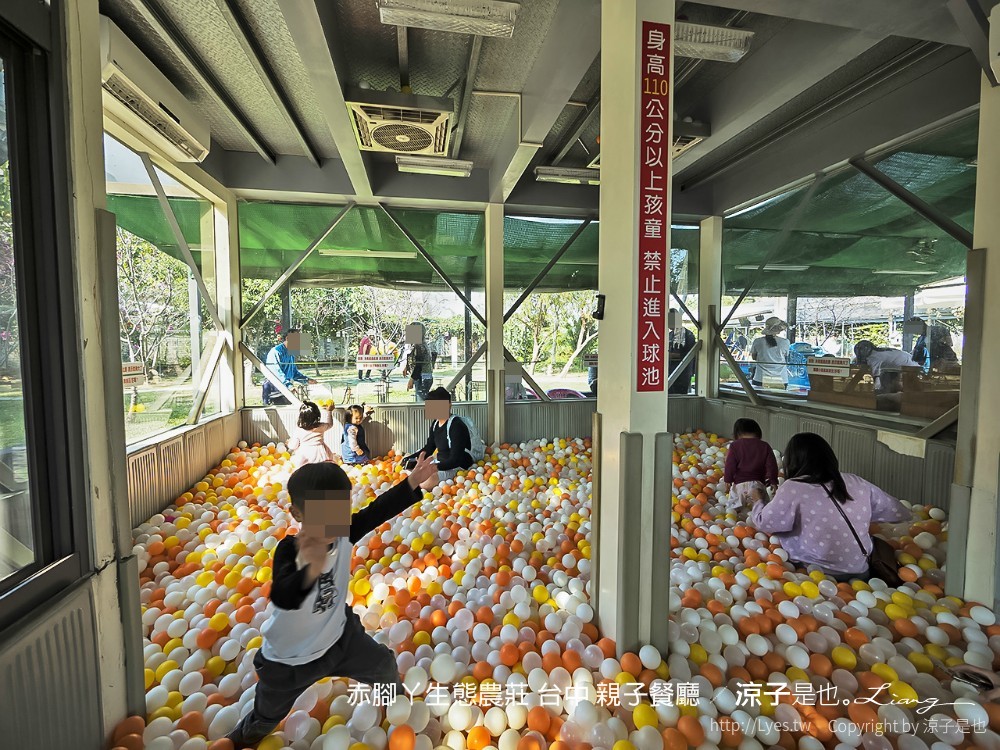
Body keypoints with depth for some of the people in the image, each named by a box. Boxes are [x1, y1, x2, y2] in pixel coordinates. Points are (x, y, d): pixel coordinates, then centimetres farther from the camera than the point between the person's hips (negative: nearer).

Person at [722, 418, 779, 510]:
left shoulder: (735, 445, -1)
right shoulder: (765, 447, 6)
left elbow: (730, 465, -3)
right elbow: (771, 466, 5)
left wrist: (728, 479, 6)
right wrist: (773, 481, 15)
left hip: (740, 483, -2)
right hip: (758, 483, 2)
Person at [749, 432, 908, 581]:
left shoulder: (793, 488, -15)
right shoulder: (857, 483, 0)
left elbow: (763, 523, -7)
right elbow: (897, 512, 13)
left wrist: (759, 501, 13)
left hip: (819, 575, -6)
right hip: (861, 574, 6)